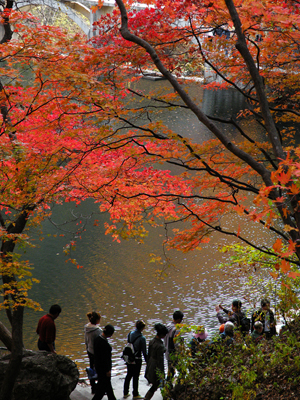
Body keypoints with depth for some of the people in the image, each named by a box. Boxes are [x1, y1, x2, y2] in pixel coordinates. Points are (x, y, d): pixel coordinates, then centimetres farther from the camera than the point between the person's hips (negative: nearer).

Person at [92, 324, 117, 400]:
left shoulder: (97, 339, -3)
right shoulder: (104, 343, -29)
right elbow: (105, 358, -24)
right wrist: (108, 370, -14)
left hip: (98, 365, 9)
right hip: (103, 367, -9)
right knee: (104, 385, 6)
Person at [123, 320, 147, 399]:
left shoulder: (130, 334, -4)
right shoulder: (142, 338, -21)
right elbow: (144, 351, -15)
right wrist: (147, 361, -4)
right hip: (137, 359, -5)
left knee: (129, 375, 19)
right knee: (135, 376, 8)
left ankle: (125, 393, 28)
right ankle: (135, 394, 21)